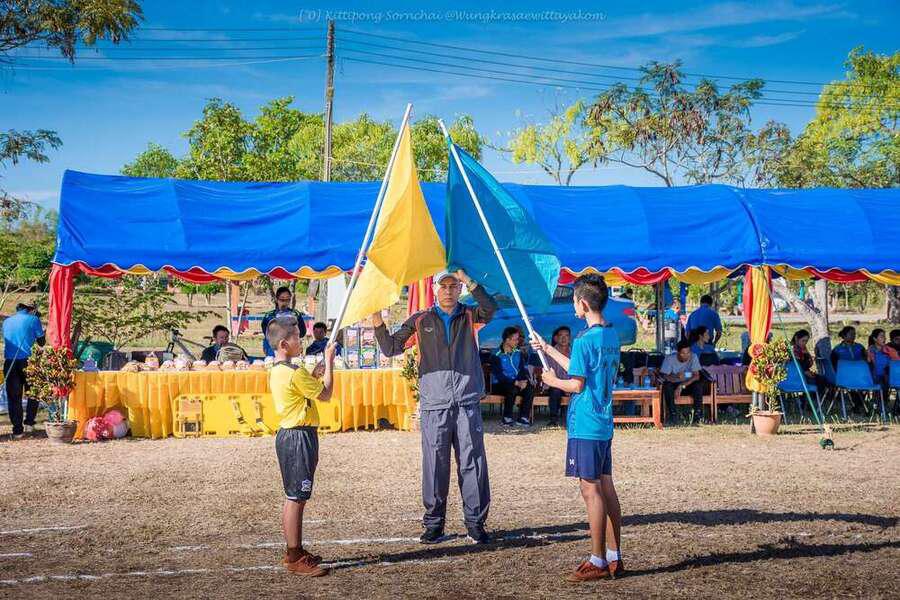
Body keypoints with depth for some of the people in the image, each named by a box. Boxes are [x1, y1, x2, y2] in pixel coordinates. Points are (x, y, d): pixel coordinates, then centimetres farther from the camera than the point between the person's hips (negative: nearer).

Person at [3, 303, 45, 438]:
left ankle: (17, 429, 4)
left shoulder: (7, 321, 16)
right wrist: (43, 332, 27)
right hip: (27, 360, -3)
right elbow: (41, 342, 8)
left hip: (9, 362, 3)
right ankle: (29, 423, 10)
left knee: (13, 396, 5)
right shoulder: (33, 319, 3)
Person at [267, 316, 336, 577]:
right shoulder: (294, 373, -19)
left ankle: (294, 551, 25)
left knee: (293, 497, 16)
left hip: (288, 435, 10)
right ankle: (294, 558, -1)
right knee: (296, 498, -6)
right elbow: (325, 394, -11)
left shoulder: (276, 370, 11)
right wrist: (329, 362, -3)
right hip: (299, 437, -10)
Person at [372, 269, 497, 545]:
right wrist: (378, 323, -1)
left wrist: (470, 283, -17)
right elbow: (391, 348, 11)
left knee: (473, 464, 0)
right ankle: (434, 524, 11)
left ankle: (476, 523, 7)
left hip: (467, 403, 0)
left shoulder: (469, 316, 11)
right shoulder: (420, 320, 12)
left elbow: (490, 309, -11)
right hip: (434, 405, 0)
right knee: (435, 466, 2)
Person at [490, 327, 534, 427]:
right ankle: (507, 418, -23)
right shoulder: (497, 355, -9)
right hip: (499, 385, -5)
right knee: (513, 389, -35)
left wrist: (523, 381, -15)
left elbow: (523, 369, 8)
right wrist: (516, 383, -26)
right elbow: (499, 375, -17)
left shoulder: (519, 353, 10)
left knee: (530, 388, -24)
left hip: (517, 383, 5)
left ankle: (523, 418, -22)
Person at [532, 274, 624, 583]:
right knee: (606, 488, 11)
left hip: (585, 427, -9)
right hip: (604, 424, 9)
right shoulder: (612, 336, 11)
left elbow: (577, 384, -17)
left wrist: (553, 381, 2)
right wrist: (548, 349, 28)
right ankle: (614, 558, 15)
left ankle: (598, 562, -1)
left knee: (591, 490, -5)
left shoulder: (585, 339, -16)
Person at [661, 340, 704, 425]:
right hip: (674, 385, -1)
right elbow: (665, 376, -19)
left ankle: (698, 416, -27)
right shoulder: (670, 359, -15)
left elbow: (696, 376, -17)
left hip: (688, 385, 1)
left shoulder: (693, 357, -12)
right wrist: (677, 377, -41)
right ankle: (671, 415, -25)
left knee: (698, 384, -30)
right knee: (667, 385, -33)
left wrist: (682, 386, -29)